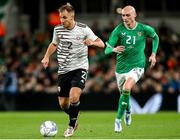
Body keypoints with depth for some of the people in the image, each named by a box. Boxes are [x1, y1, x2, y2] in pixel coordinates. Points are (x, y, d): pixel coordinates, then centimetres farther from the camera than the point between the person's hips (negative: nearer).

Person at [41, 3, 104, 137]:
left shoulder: (83, 29, -8)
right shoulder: (58, 29, 1)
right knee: (63, 104, 4)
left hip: (80, 68, -4)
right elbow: (54, 44, 22)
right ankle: (74, 120, 35)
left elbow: (101, 44, -4)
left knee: (74, 96, -25)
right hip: (64, 70, 4)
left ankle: (72, 125, -4)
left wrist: (92, 42, -26)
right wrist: (47, 57, 5)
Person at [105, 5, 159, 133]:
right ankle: (128, 111, 52)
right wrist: (114, 49, -39)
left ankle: (119, 119, -15)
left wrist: (153, 54, 7)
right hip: (121, 66, 2)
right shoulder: (118, 30, -11)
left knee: (126, 89, -26)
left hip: (137, 66, -2)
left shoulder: (144, 29, -8)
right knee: (123, 92, 17)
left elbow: (155, 37, 15)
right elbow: (107, 49, -16)